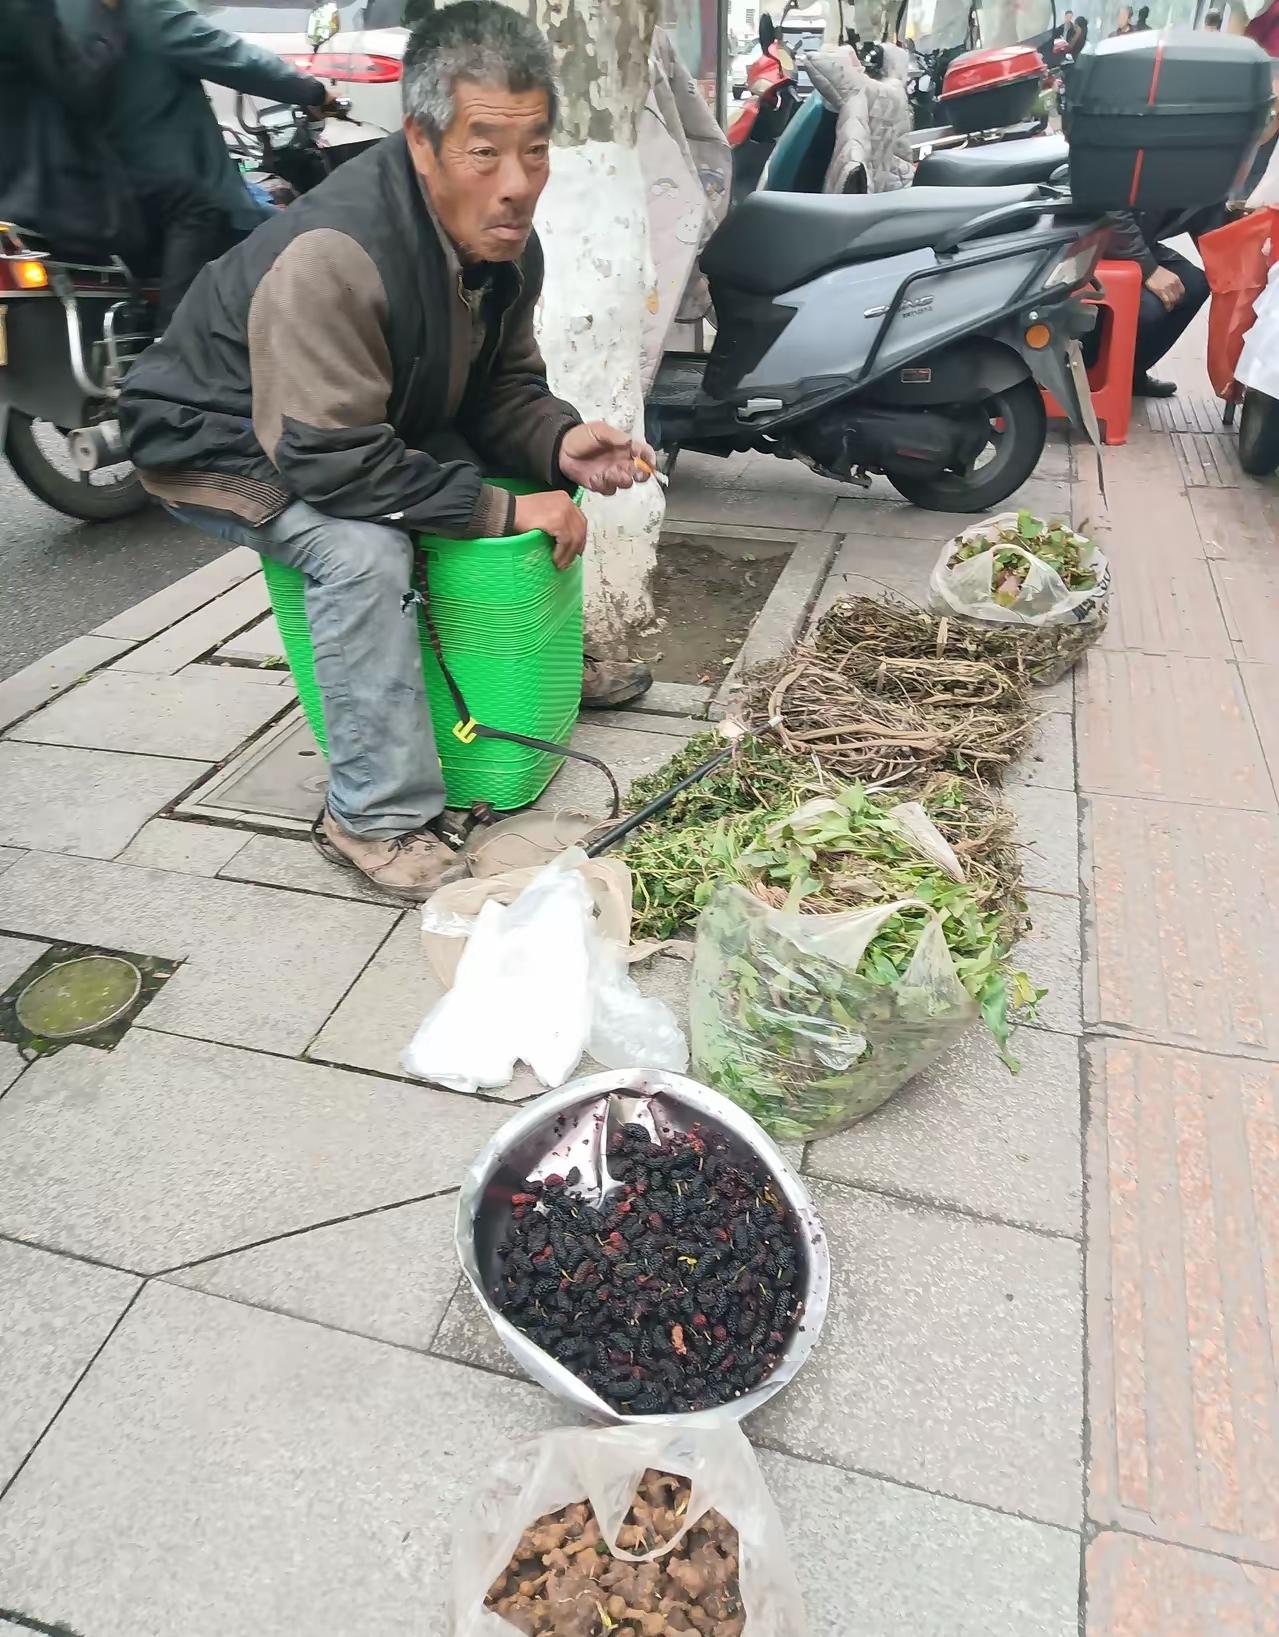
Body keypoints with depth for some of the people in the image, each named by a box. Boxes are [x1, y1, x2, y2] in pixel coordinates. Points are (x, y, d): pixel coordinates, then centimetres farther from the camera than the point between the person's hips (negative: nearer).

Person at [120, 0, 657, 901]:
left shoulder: (504, 243, -10)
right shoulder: (334, 257, -36)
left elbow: (503, 389, 0)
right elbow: (333, 462, -37)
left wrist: (562, 443, -22)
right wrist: (499, 512, -32)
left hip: (378, 423, 8)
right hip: (222, 444, -8)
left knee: (543, 469, 5)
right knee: (365, 549, -36)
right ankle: (375, 816, -24)